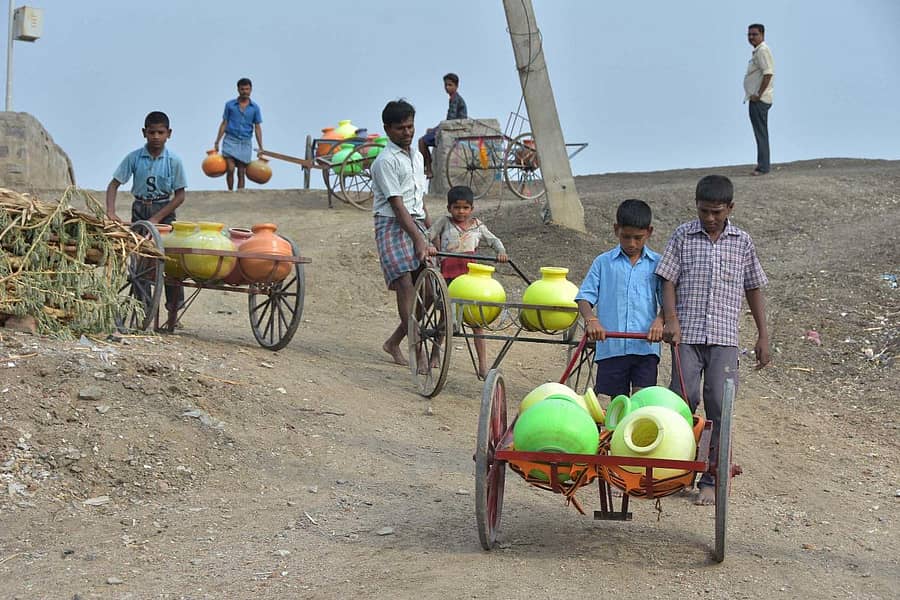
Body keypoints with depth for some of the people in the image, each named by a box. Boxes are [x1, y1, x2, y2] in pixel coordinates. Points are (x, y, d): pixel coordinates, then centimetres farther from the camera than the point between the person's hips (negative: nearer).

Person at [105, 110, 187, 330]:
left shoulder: (173, 161, -7)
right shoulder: (134, 158, -4)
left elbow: (180, 195, -5)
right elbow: (114, 184, -2)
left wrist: (157, 218, -13)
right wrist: (111, 211, -17)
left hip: (164, 211, -1)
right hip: (140, 209, 2)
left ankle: (174, 308, -1)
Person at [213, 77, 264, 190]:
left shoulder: (255, 108, 5)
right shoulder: (230, 105, 3)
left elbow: (257, 128, 7)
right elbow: (224, 124, 7)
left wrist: (260, 148, 3)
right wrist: (217, 142, 4)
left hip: (245, 143, 1)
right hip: (230, 140, -1)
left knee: (241, 173, 2)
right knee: (230, 169, -14)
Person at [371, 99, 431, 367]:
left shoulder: (416, 156, 15)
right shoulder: (385, 161, -10)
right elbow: (397, 205, -17)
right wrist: (419, 239, -24)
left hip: (416, 223, 8)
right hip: (392, 226, -8)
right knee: (406, 285, -17)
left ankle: (393, 343, 13)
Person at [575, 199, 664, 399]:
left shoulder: (657, 264, 8)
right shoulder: (603, 263, 8)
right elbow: (584, 298, 4)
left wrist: (660, 320, -16)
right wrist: (590, 319, -17)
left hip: (645, 346, 0)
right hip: (610, 347, 1)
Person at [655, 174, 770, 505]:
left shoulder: (742, 242, 10)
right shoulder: (683, 236, 5)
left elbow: (754, 288, 16)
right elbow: (668, 280, 3)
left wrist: (763, 336, 13)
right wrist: (671, 320, -12)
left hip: (724, 337, 1)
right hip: (687, 334, -1)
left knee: (719, 404, -5)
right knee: (684, 398, -8)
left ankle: (712, 481, 1)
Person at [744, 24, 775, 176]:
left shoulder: (762, 51, -13)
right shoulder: (757, 51, 19)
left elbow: (768, 73, -23)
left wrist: (759, 94, -21)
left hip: (759, 99, -11)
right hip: (757, 99, 11)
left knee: (761, 133, -9)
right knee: (760, 133, 14)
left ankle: (763, 166, -8)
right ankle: (763, 165, 20)